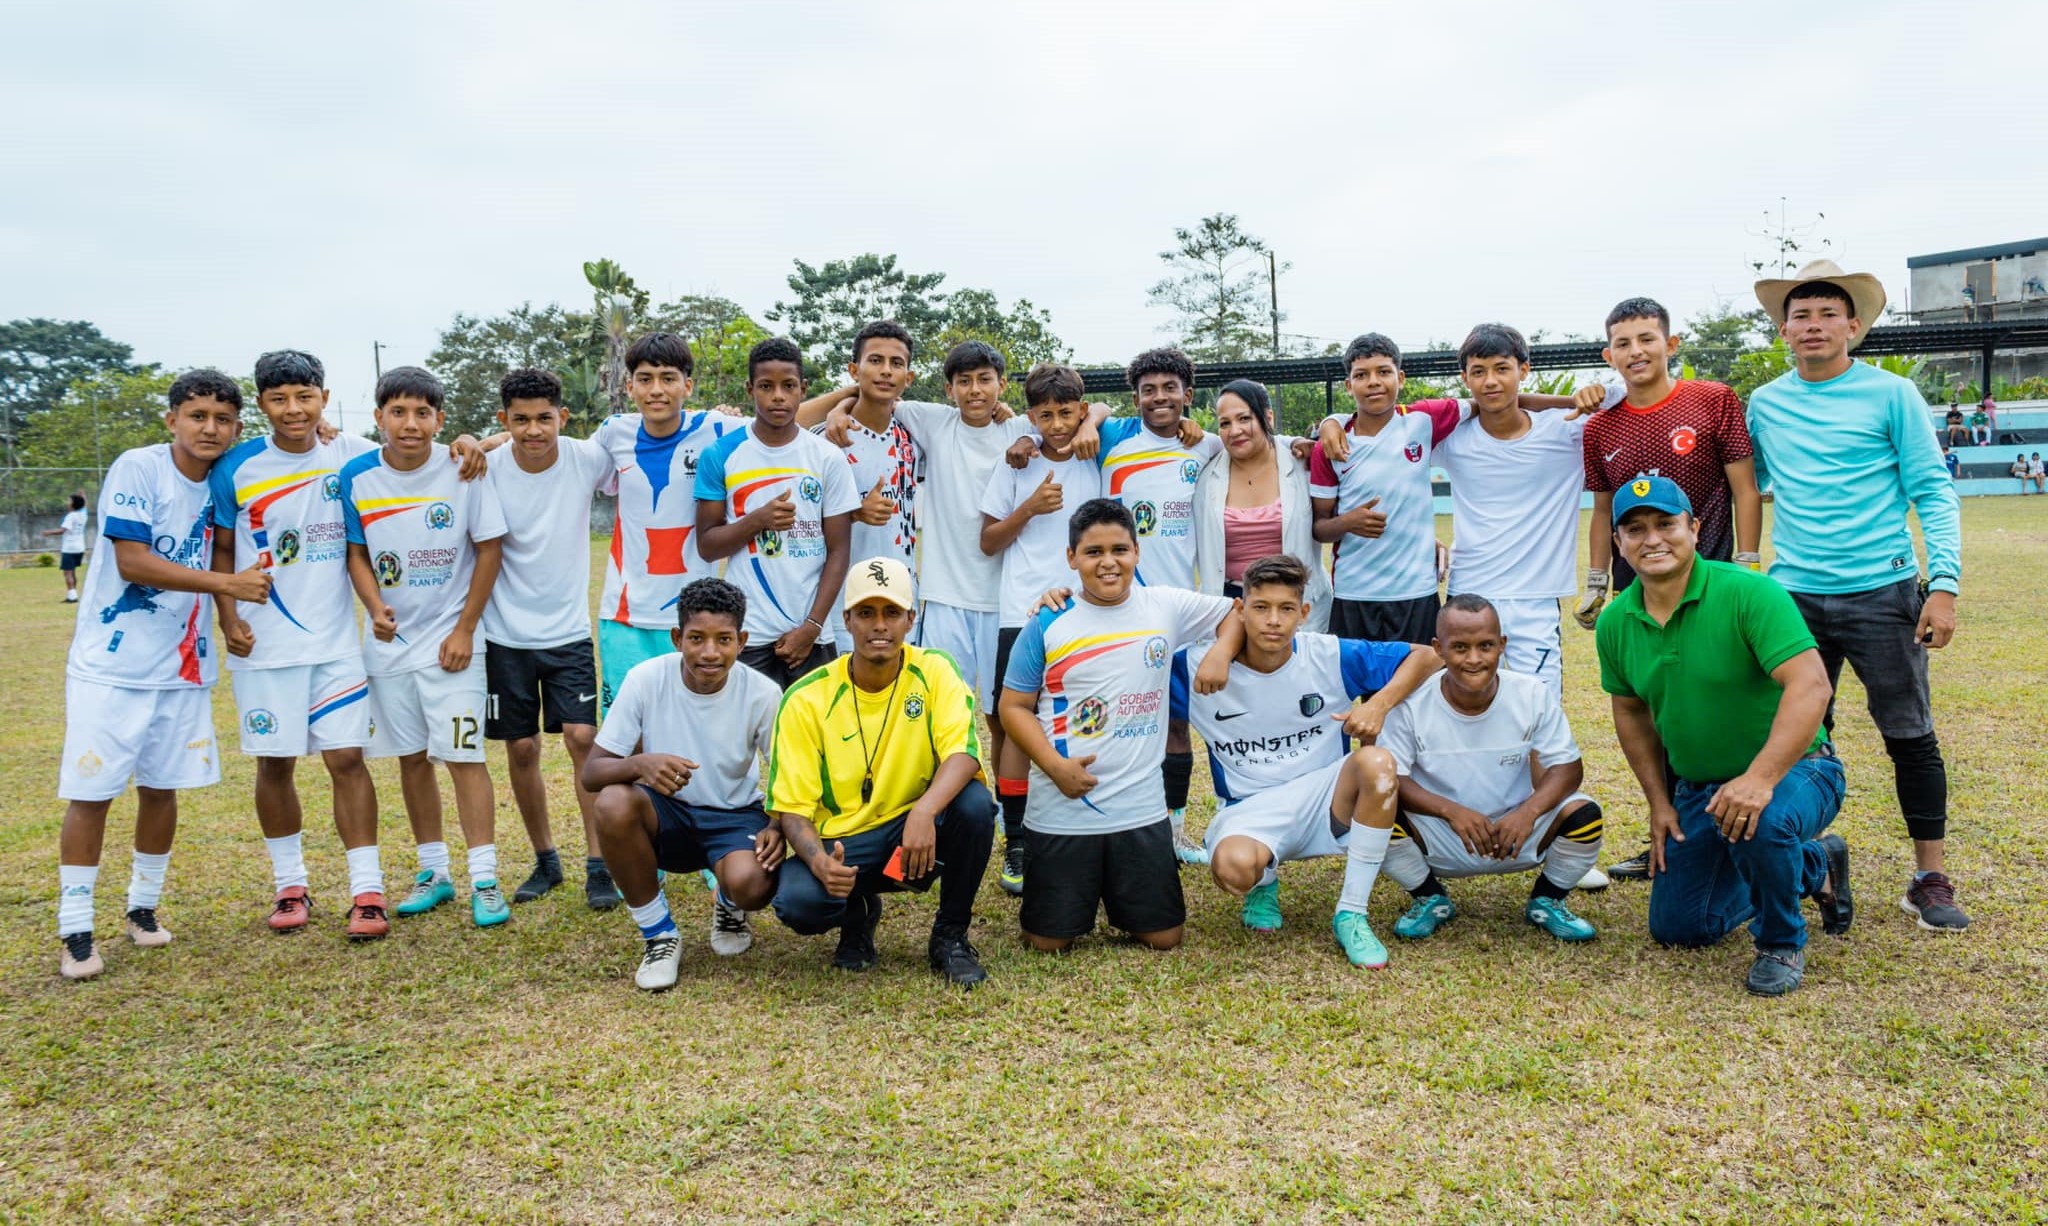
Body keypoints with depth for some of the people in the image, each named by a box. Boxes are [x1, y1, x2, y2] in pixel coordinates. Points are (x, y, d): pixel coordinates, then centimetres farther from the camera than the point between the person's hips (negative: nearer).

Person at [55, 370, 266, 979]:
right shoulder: (137, 469, -13)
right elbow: (131, 562, -19)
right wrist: (227, 582, -22)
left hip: (181, 667, 5)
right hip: (111, 665, -5)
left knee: (161, 788, 11)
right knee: (90, 793, -2)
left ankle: (143, 907, 26)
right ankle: (75, 932, 8)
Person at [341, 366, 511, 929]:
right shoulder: (357, 477, -3)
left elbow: (489, 549, -6)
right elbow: (356, 554, 5)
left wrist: (464, 630, -8)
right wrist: (375, 608, -14)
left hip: (450, 640, -3)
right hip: (390, 642, 4)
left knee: (464, 756, -6)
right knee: (411, 757, 11)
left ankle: (485, 878, 1)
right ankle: (434, 872, 24)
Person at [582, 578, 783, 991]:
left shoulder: (762, 693, -15)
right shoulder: (647, 679, -16)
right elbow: (591, 771, -15)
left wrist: (777, 827, -25)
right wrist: (639, 763, -38)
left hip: (735, 817, -1)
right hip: (667, 815, 1)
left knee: (752, 883, -34)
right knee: (614, 803, -33)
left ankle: (728, 907, 11)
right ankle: (659, 936, -9)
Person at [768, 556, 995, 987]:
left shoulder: (934, 671, -8)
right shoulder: (807, 699, -9)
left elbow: (963, 754, -22)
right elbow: (791, 808, -10)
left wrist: (925, 811, -42)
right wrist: (819, 861, -32)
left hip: (921, 837, 1)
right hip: (843, 843, 0)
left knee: (974, 802, -30)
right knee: (798, 902, -31)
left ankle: (950, 936, -5)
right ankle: (857, 914, 10)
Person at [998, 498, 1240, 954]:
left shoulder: (1166, 607, 0)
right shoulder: (1048, 626, -5)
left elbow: (1233, 613, 14)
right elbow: (1013, 706, -2)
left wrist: (1220, 654, -7)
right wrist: (1055, 765, -15)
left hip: (1141, 809, 2)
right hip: (1061, 811, -1)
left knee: (1163, 938, 7)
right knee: (1048, 942, 5)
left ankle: (1119, 901, 37)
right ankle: (1080, 892, 36)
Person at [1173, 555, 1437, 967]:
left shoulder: (1330, 657, -6)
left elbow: (1424, 656, -1)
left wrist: (1380, 703, -17)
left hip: (1326, 800, 1)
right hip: (1251, 811, -1)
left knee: (1377, 762, -31)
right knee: (1233, 865, -36)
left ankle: (1351, 915, -16)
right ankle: (1264, 884, 8)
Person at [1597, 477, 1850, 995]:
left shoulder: (1749, 593, -22)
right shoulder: (1616, 623, -3)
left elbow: (1811, 686, -31)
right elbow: (1630, 711, 11)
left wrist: (1760, 778, -41)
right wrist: (1659, 802, 7)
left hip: (1793, 768, -6)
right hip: (1697, 787, 7)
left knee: (1759, 821, -41)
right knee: (1675, 928, 9)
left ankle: (1782, 944, -7)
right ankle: (1815, 866, 33)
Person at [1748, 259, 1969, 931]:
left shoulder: (1892, 394, -2)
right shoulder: (1764, 404, 7)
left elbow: (1933, 492, -3)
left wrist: (1944, 583, -11)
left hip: (1883, 593, -2)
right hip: (1794, 596, 3)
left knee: (1910, 736, 4)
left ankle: (1930, 878, 16)